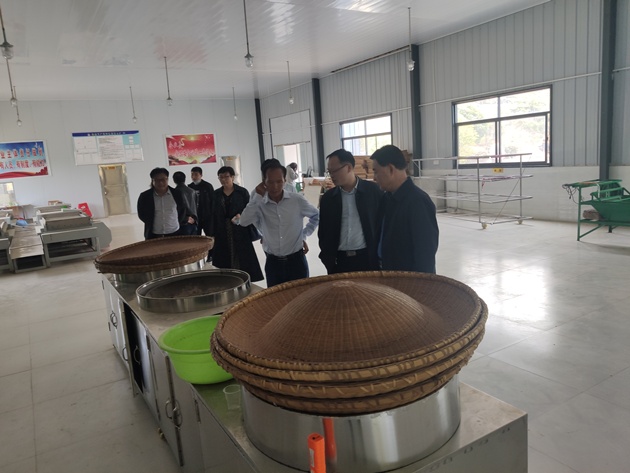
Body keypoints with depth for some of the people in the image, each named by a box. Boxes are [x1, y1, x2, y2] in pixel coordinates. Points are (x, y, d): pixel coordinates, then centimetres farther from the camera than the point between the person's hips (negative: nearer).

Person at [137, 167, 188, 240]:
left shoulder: (176, 194, 0)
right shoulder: (144, 196, -3)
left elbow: (182, 211, 12)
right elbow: (142, 215, 7)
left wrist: (177, 224, 7)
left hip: (174, 234, 1)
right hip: (154, 236, -1)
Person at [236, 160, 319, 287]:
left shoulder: (297, 199, -5)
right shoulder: (259, 204, -4)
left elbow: (316, 216, 13)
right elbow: (243, 222, -21)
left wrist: (304, 235, 6)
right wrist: (258, 196, -17)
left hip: (296, 260, -1)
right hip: (272, 262, 1)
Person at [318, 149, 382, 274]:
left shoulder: (372, 190, -2)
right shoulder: (328, 197, 6)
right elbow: (323, 231, 10)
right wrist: (327, 258, 1)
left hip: (368, 259, -2)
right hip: (339, 261, 2)